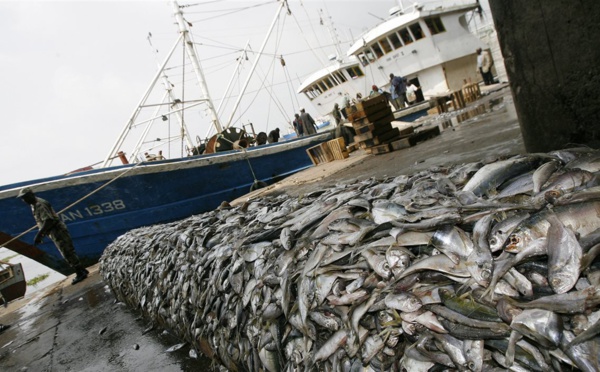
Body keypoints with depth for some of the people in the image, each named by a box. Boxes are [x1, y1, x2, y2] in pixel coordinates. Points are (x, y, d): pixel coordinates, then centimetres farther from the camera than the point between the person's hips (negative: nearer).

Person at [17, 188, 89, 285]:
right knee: (67, 253, 12)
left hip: (57, 231, -10)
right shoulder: (34, 205, 16)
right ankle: (82, 271, 18)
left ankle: (80, 273, -2)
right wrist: (40, 235, 17)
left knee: (67, 253, -7)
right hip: (54, 233, 10)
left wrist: (39, 235, -24)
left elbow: (48, 221, -24)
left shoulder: (40, 204, -15)